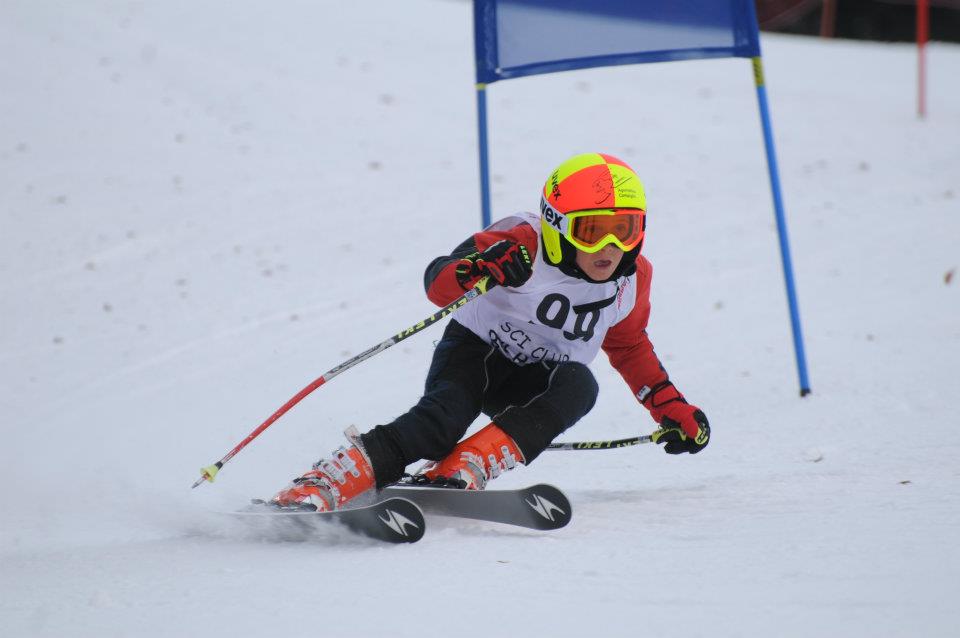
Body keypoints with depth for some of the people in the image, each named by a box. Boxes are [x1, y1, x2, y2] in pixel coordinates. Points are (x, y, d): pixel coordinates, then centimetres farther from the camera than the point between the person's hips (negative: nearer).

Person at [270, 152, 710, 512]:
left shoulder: (632, 279, -6)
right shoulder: (523, 245, -23)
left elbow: (630, 347, 15)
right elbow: (438, 283, -32)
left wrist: (671, 407, 11)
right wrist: (475, 269, -54)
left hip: (535, 383, 4)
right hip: (477, 350, -4)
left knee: (578, 385, -31)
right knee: (441, 420, -34)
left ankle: (463, 470, -41)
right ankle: (320, 487, -40)